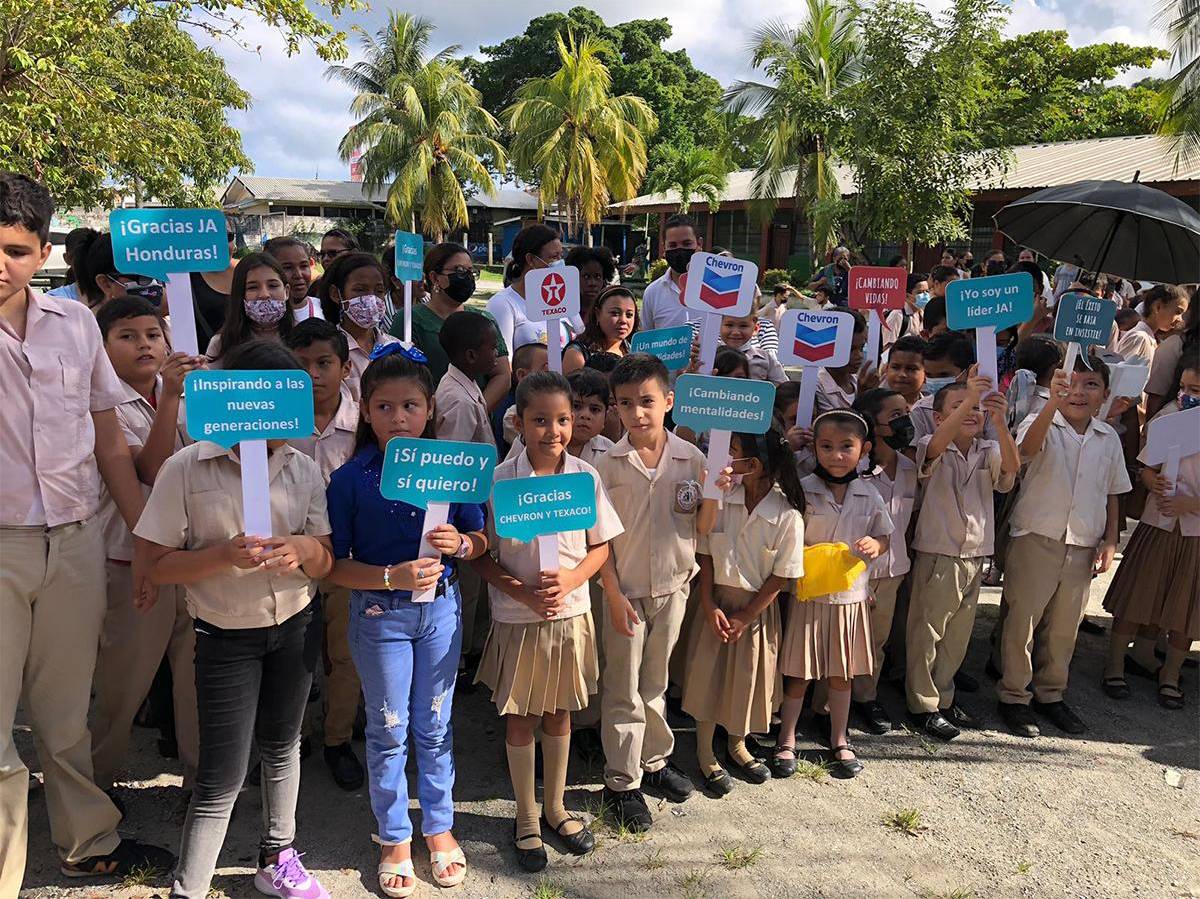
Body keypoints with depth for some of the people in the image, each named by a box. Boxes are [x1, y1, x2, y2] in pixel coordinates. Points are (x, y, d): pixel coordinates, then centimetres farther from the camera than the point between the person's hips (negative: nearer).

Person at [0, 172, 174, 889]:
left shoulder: (75, 322, 4)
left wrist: (150, 537, 9)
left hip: (77, 540, 3)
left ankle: (90, 843, 35)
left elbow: (109, 440, 10)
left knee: (67, 716, 17)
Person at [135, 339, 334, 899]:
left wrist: (304, 548, -22)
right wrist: (226, 554, -28)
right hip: (227, 635, -4)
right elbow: (158, 566, -11)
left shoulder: (303, 470, -3)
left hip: (297, 625, 4)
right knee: (223, 774, -2)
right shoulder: (187, 469, -14)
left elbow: (325, 561, 1)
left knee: (282, 746, 20)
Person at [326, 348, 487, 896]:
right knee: (388, 730, 13)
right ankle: (394, 838, 33)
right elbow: (336, 566, -11)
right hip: (381, 614, -2)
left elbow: (481, 540, 2)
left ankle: (439, 826, 36)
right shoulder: (350, 479, -12)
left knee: (435, 725, 16)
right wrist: (393, 577, -25)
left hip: (441, 607, 2)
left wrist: (459, 543, -20)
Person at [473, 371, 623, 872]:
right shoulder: (498, 480, -11)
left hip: (570, 614, 2)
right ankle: (526, 817, 30)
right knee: (519, 719, 11)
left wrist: (570, 580, -15)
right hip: (517, 619, -2)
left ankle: (555, 807, 36)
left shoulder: (586, 476, -5)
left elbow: (601, 547, 2)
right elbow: (482, 557, -7)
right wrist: (521, 591, -21)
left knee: (559, 714, 17)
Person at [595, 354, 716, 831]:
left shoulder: (691, 458, -5)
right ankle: (621, 782, 21)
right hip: (625, 592, -2)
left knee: (655, 684, 19)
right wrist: (615, 595, -10)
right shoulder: (608, 464, -10)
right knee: (623, 692, 7)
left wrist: (713, 493, -19)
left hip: (673, 589, 2)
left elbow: (702, 528, -2)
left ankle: (654, 761, 37)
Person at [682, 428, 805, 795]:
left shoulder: (788, 516, -17)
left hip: (758, 607, -1)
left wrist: (745, 619, -11)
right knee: (708, 675, 7)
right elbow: (704, 555, -4)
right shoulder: (721, 499, -10)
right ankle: (704, 753, 26)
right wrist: (709, 606, -10)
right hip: (717, 601, 1)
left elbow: (780, 578, -11)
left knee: (749, 678, 13)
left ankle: (737, 744, 39)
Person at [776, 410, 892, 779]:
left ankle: (839, 741, 33)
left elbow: (884, 537, 11)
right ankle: (786, 741, 24)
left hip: (850, 597, 3)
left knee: (842, 674, 16)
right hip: (808, 595, -3)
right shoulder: (802, 491, -11)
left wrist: (874, 546, -10)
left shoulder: (869, 496, -1)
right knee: (798, 674, 7)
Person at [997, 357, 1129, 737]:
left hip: (1083, 546, 5)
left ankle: (1050, 694, 31)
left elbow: (1111, 494, 16)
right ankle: (1014, 697, 16)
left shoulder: (1109, 438, 8)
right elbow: (1028, 448, -34)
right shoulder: (1043, 423, -8)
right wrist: (1053, 402, -49)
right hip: (1036, 539, -5)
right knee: (1022, 620, 2)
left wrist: (1110, 540, 7)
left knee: (1065, 626, 14)